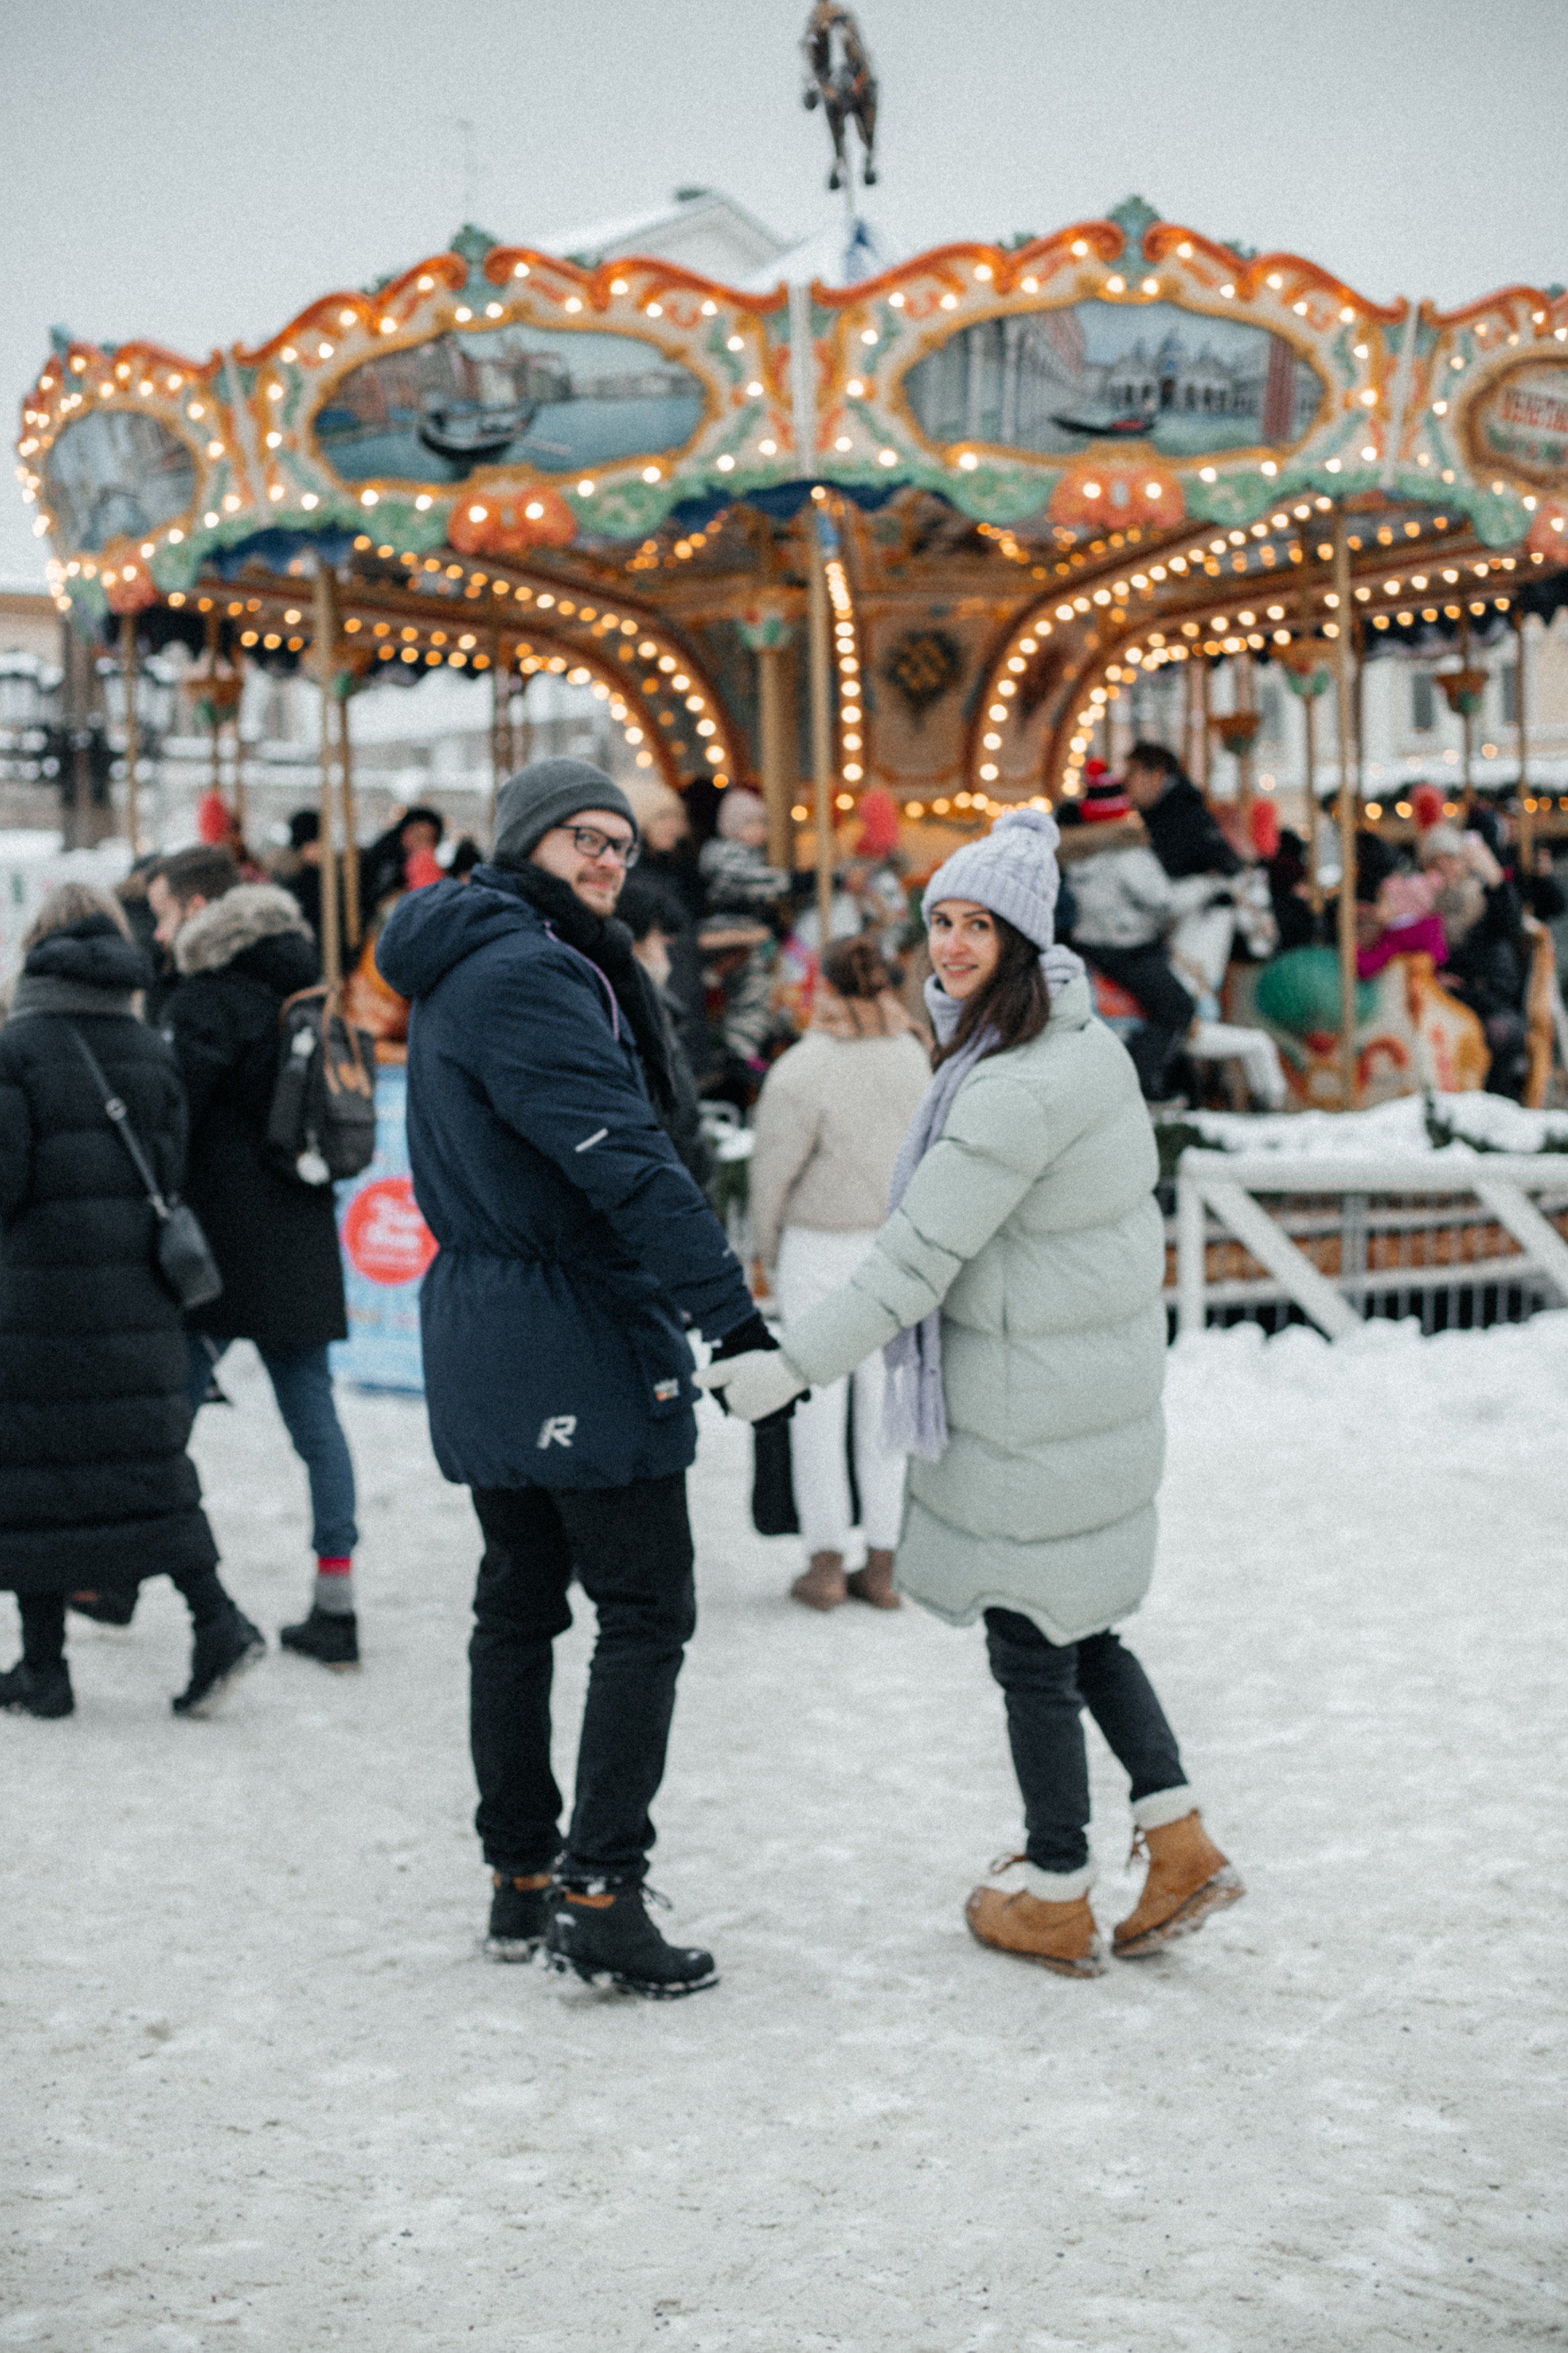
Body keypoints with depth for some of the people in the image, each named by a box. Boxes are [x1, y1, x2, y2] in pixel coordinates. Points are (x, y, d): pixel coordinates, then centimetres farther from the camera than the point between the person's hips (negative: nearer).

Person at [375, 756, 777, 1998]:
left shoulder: (465, 968, 16)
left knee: (519, 1603, 14)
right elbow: (624, 1159, -24)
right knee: (645, 1614, -4)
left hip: (481, 1327, 10)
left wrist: (616, 968, 2)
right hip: (578, 1340, -10)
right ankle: (601, 1893, -4)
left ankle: (522, 1877, 22)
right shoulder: (522, 972, -17)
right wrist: (731, 1307, -25)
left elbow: (642, 1092, 16)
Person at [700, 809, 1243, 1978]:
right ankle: (1182, 1842, 21)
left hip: (1032, 1412, -9)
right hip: (1101, 1384, 10)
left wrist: (792, 1365, -23)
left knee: (1032, 1646, 5)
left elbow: (915, 1260, -26)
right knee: (1081, 1625, 20)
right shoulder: (1081, 1038, 7)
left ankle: (1056, 1901, 19)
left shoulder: (1017, 1091, -25)